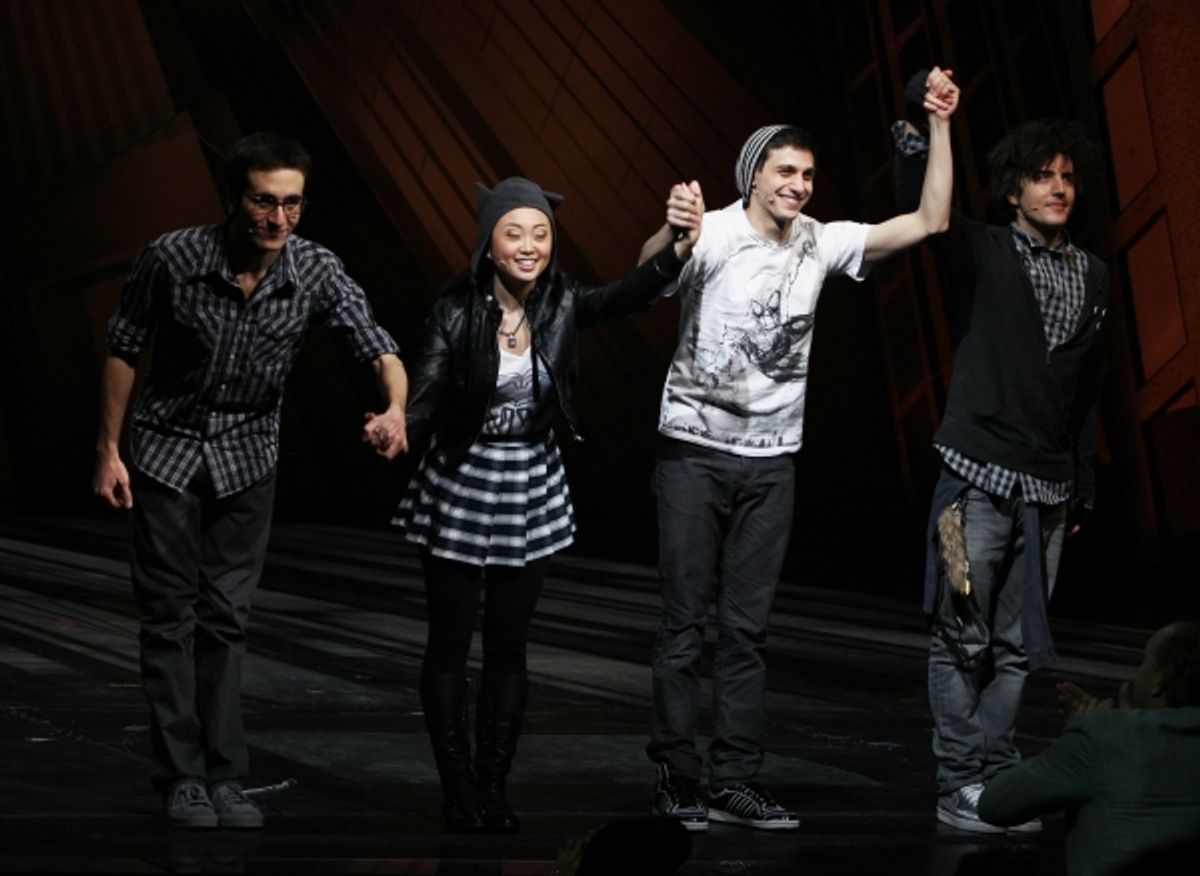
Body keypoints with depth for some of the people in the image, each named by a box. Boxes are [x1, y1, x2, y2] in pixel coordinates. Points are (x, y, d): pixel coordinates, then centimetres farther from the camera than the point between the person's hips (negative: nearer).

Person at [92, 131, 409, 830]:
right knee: (170, 615, -1)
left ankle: (225, 778, 10)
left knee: (227, 618, 5)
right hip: (169, 447, -2)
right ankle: (183, 779, 4)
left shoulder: (317, 272, -17)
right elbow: (125, 350, -7)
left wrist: (396, 409, -40)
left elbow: (381, 350, -18)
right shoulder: (173, 259, -20)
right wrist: (108, 449, -6)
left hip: (249, 456, 2)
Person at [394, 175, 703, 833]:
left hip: (531, 492, 3)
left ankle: (494, 793, 18)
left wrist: (681, 246, -43)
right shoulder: (456, 311, -15)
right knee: (449, 645, 4)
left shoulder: (562, 306, -7)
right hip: (459, 487, -3)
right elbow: (423, 402, -19)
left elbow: (631, 294, -24)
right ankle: (459, 798, 12)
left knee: (508, 648, 9)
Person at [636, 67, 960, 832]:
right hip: (695, 452, -4)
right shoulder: (714, 236, -12)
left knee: (747, 627, 6)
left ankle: (736, 783, 9)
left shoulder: (822, 244, 3)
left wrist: (940, 125, -9)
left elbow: (929, 223, -1)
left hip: (771, 460, 4)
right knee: (685, 623, 0)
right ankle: (677, 780, 6)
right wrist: (669, 233, -57)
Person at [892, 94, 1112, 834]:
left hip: (1048, 489, 4)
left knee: (1017, 648, 6)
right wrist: (918, 130, -32)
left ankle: (998, 781, 12)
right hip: (978, 475, -4)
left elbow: (1090, 390, 17)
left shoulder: (1094, 278, 13)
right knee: (964, 640, -2)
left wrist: (1085, 486, 16)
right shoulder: (981, 255, 1)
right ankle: (958, 787, 3)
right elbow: (922, 208, -16)